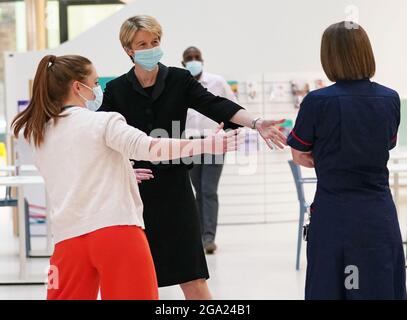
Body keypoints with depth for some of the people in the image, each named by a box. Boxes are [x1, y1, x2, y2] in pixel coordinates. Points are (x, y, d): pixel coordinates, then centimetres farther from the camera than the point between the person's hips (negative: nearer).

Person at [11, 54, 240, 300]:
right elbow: (147, 148, -18)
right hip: (117, 230, -5)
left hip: (69, 236, 5)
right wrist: (208, 144, -20)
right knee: (135, 293, 2)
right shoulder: (104, 121, -2)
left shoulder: (36, 134, 15)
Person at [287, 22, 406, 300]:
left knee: (328, 288, 8)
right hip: (379, 213, 3)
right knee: (381, 288, 9)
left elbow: (300, 156, 1)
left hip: (334, 213, -3)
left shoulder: (318, 101, -11)